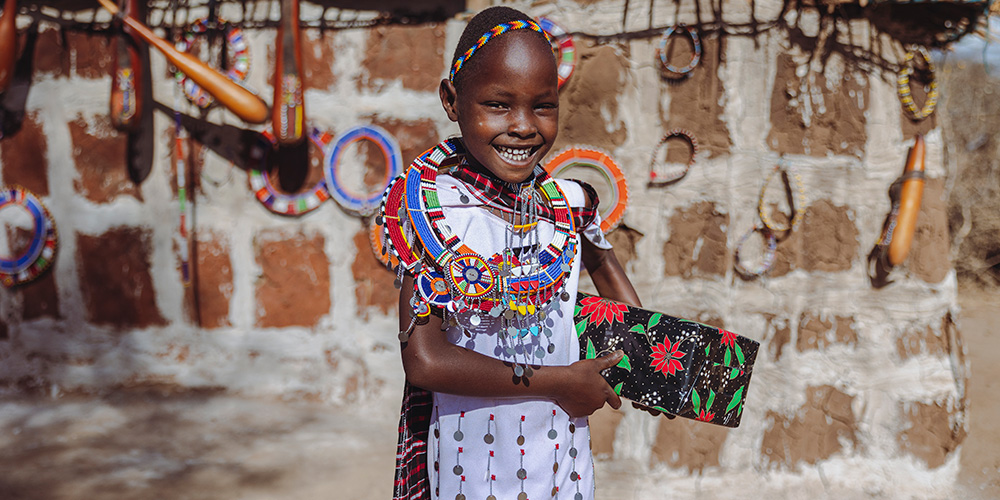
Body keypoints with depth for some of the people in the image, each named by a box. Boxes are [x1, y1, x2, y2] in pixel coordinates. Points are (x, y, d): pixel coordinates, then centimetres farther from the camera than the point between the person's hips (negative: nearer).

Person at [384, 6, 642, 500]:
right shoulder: (430, 207, -17)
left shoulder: (568, 203, -4)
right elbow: (424, 361, -23)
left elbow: (601, 262, 21)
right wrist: (555, 382, -16)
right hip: (467, 458, -4)